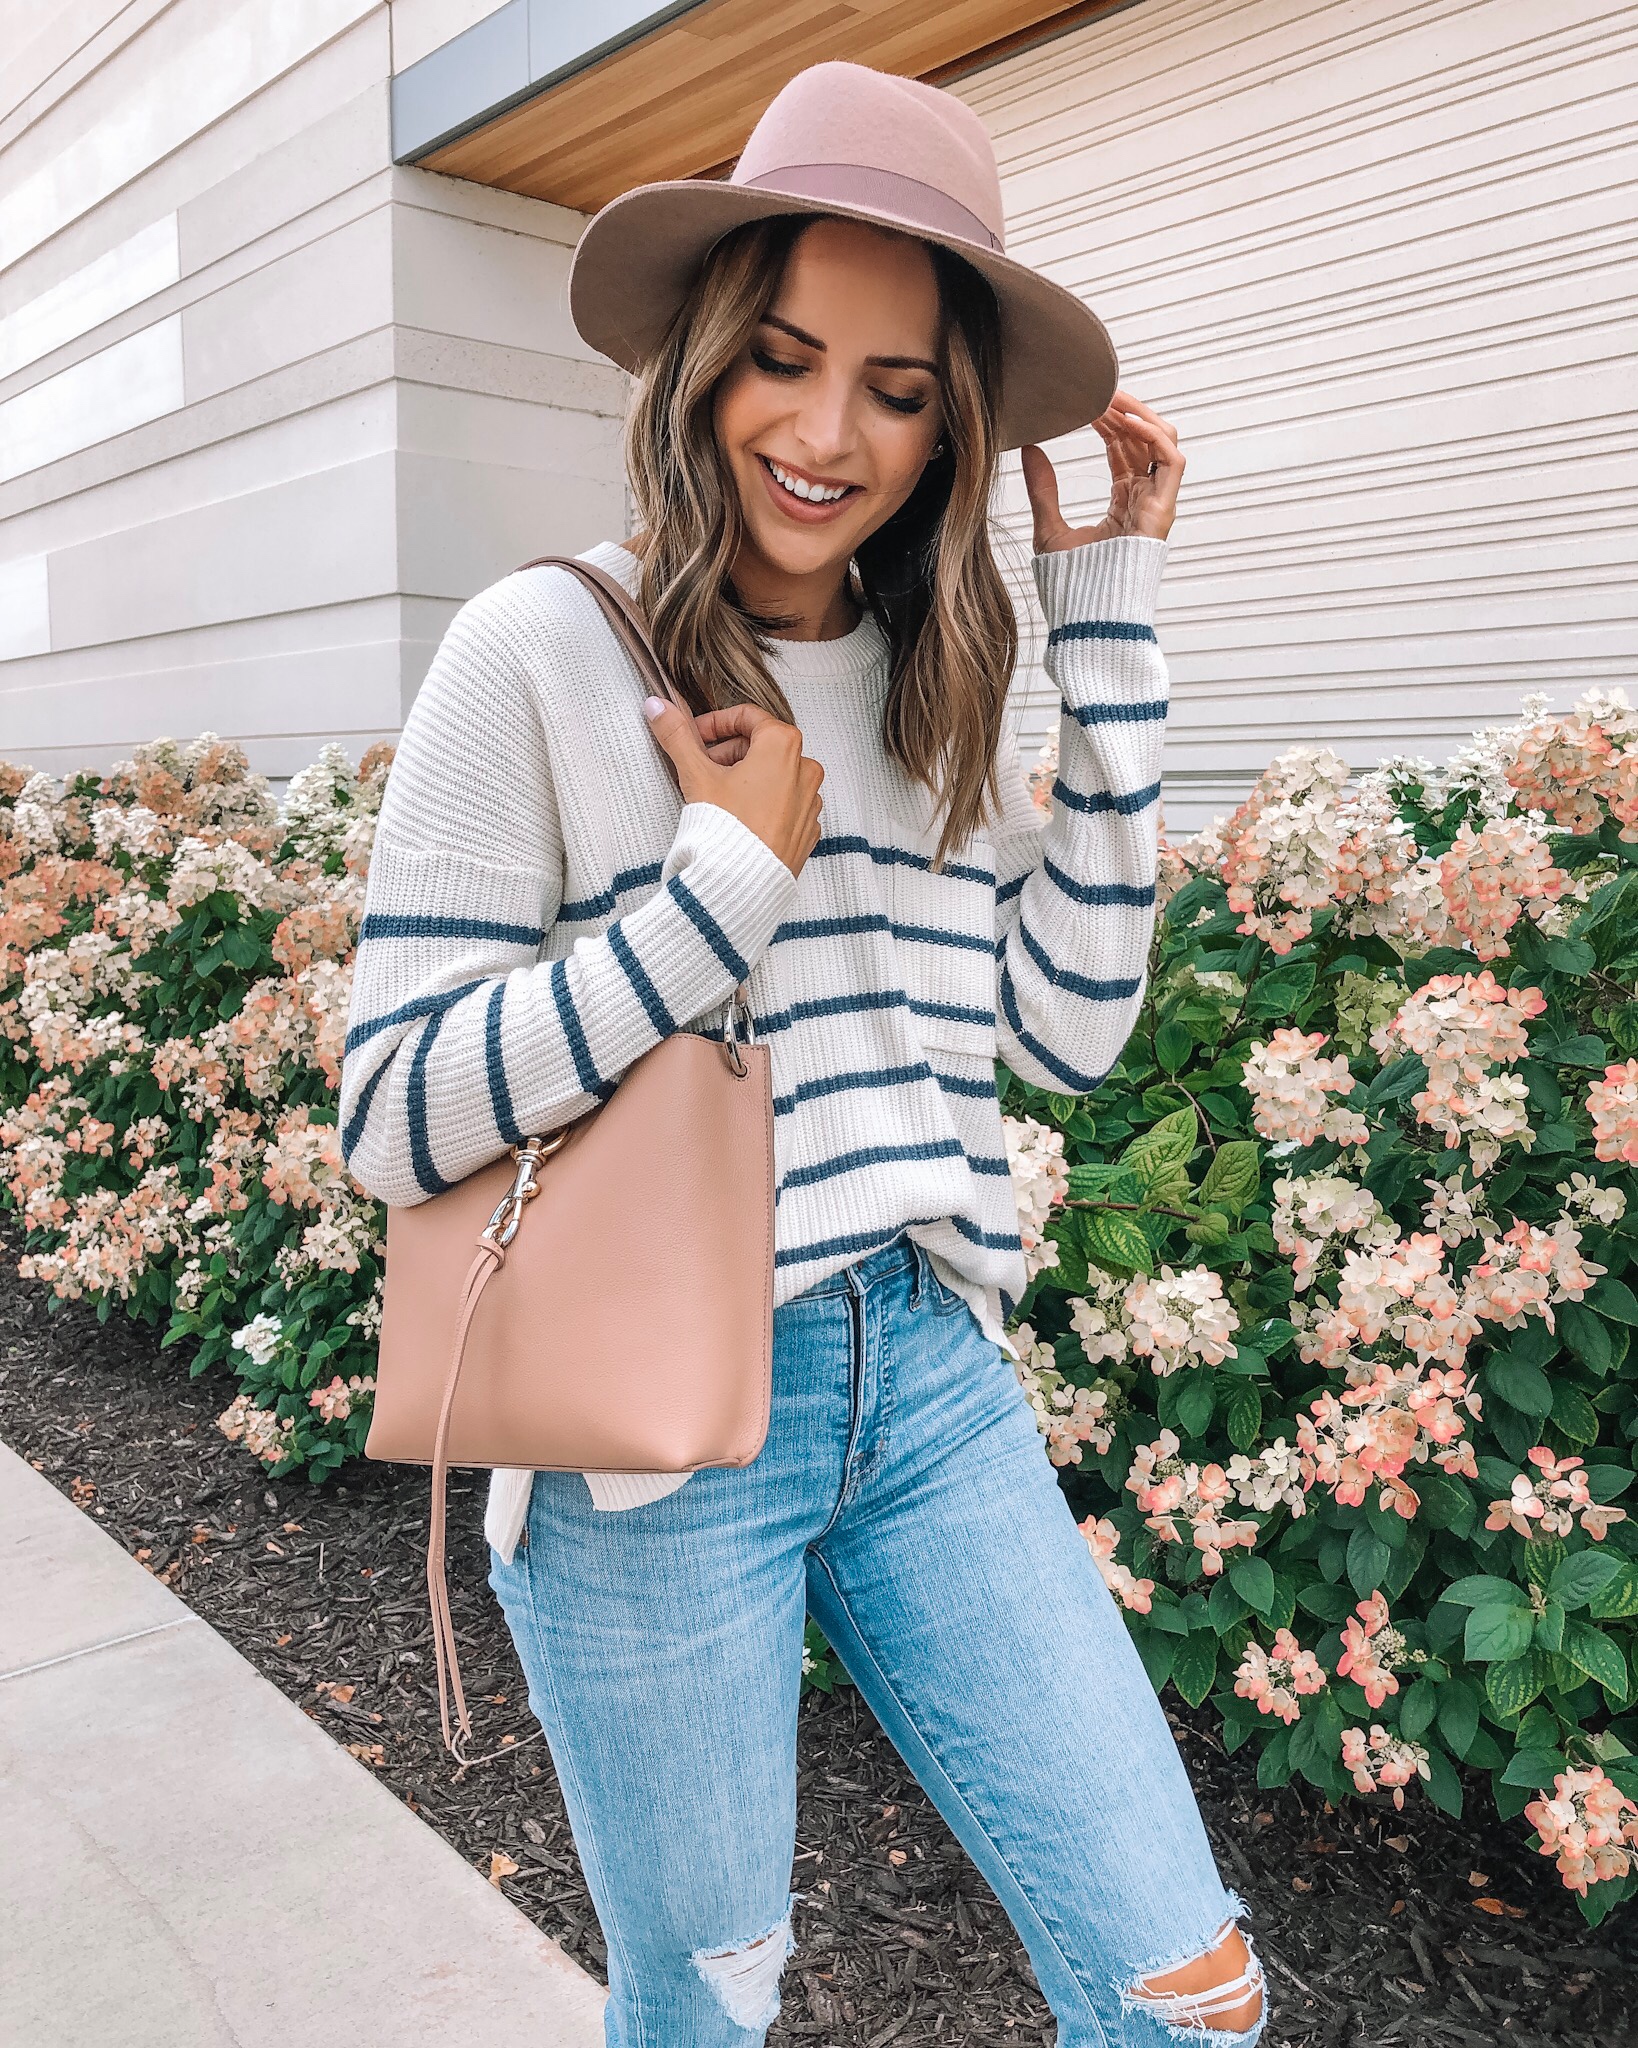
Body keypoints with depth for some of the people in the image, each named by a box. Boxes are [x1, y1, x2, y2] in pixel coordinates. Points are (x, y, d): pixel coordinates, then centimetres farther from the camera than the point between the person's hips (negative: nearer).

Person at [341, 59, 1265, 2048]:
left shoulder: (936, 677, 6)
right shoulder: (549, 649, -10)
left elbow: (1066, 1028, -2)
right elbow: (395, 1115, -13)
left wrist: (1108, 628, -3)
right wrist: (734, 875, -18)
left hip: (935, 1381, 4)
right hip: (656, 1437, -4)